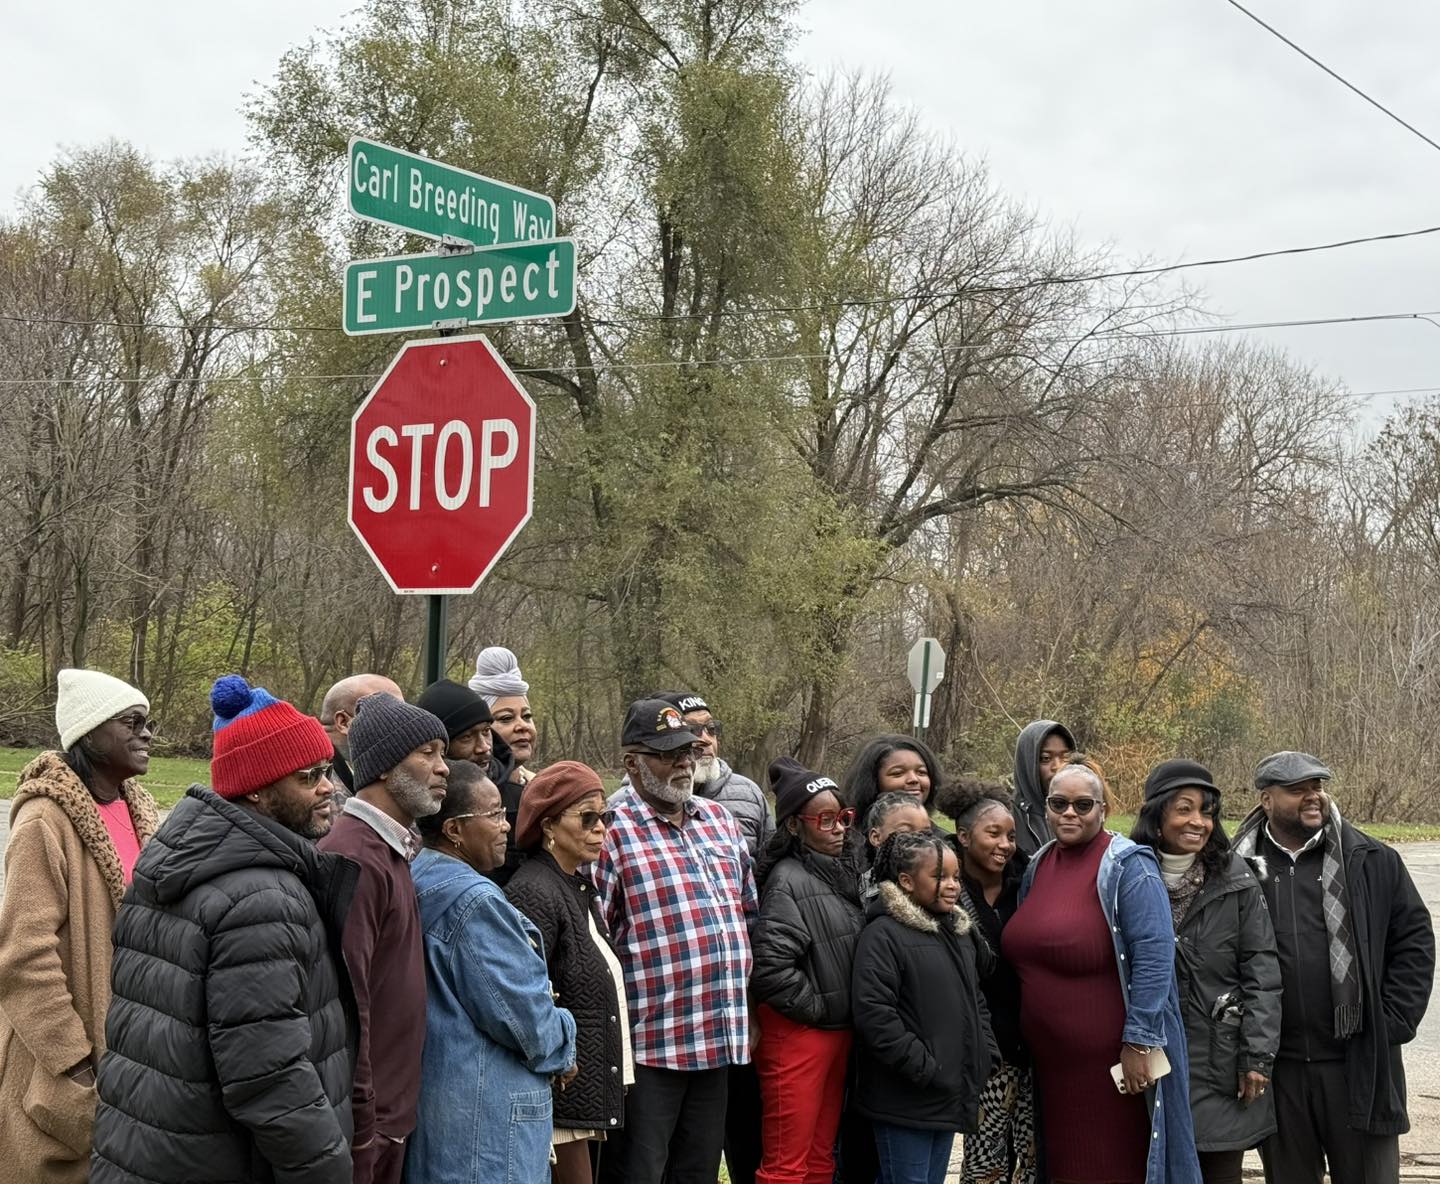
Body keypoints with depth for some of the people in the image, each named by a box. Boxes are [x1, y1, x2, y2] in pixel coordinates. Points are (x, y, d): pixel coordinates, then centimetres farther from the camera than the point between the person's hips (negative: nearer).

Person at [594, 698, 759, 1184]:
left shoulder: (719, 820, 13)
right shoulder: (612, 830, -10)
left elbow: (749, 914, 20)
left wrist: (746, 1011, 17)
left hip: (718, 1038, 7)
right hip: (649, 1045, -7)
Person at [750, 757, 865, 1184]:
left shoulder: (842, 873, 11)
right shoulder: (788, 880, -14)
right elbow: (771, 966, -23)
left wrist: (844, 1023, 12)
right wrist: (816, 1008, -12)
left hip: (838, 1032, 8)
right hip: (797, 1034, -8)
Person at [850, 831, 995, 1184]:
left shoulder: (960, 933, 16)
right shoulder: (884, 934, -13)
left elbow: (976, 1002, 26)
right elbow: (873, 1013, -21)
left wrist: (985, 1057, 12)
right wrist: (923, 1068, -20)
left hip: (951, 1096, 8)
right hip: (907, 1099, -8)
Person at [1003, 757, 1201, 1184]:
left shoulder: (1127, 866, -10)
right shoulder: (1038, 865, 11)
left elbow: (1154, 956, -17)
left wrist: (1138, 1042, -20)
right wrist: (1025, 1038, 19)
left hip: (1114, 1061, -7)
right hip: (1051, 1064, 7)